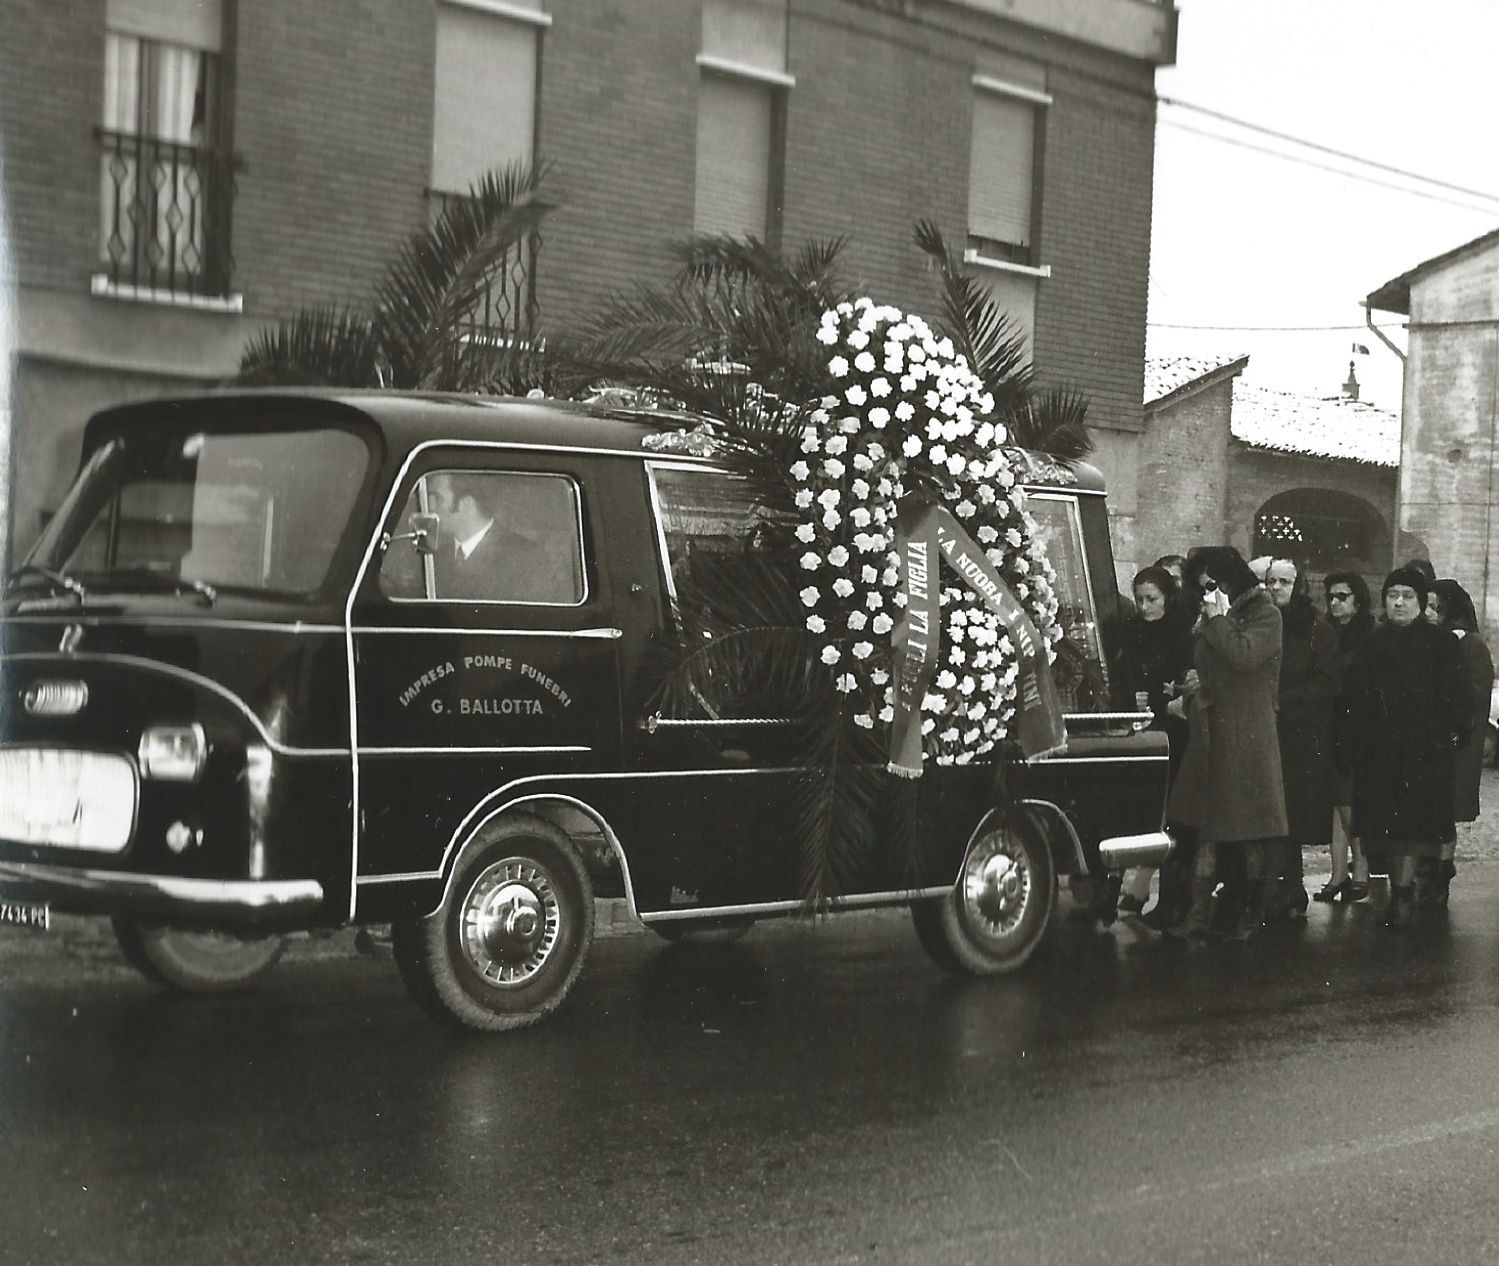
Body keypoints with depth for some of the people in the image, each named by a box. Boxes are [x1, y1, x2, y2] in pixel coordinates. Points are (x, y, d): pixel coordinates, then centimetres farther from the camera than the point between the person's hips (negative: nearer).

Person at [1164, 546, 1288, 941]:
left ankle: (1252, 913, 9)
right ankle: (1197, 916, -1)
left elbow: (1244, 655, -21)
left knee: (1251, 832, -1)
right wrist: (1196, 683, 11)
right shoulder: (1211, 618, 18)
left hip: (1249, 736, -7)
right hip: (1210, 735, 7)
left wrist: (1218, 619, -12)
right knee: (1207, 830, 2)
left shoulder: (1265, 614, -4)